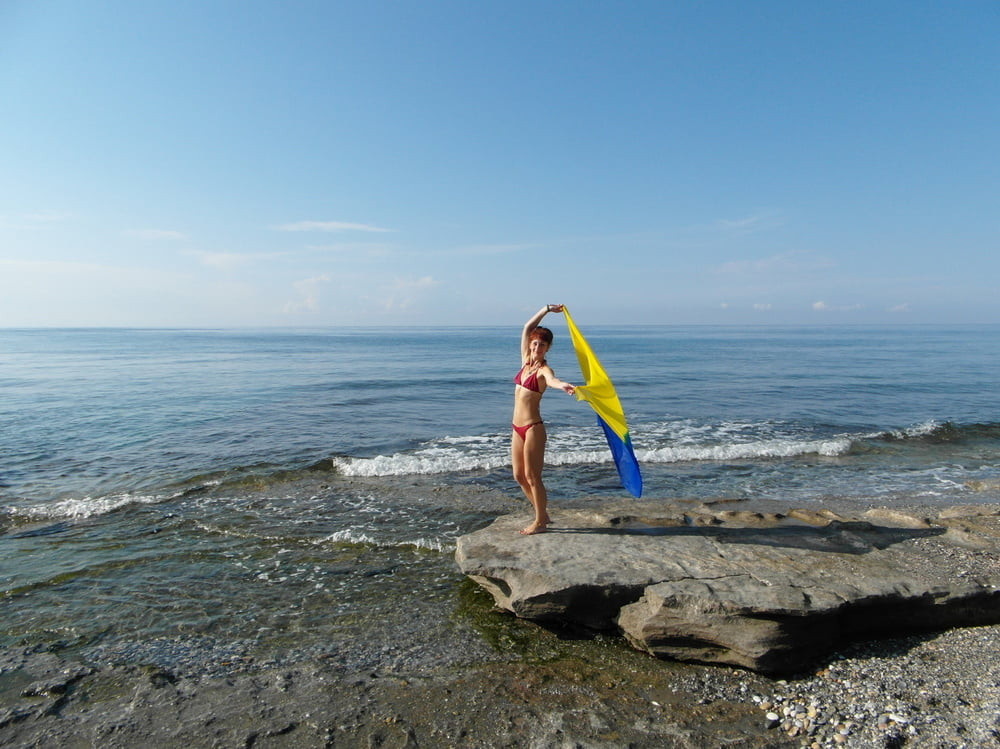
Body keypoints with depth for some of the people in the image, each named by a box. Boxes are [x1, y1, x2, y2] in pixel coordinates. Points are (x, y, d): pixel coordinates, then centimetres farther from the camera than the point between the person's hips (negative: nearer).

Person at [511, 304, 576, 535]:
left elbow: (551, 380, -35)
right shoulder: (525, 361, 8)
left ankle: (540, 522, 15)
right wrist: (546, 309, 17)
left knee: (532, 477, 0)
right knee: (519, 476, 13)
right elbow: (526, 329, 14)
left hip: (533, 427, -8)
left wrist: (563, 385, -57)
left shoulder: (543, 369, -10)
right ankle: (542, 514, 28)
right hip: (517, 427, 8)